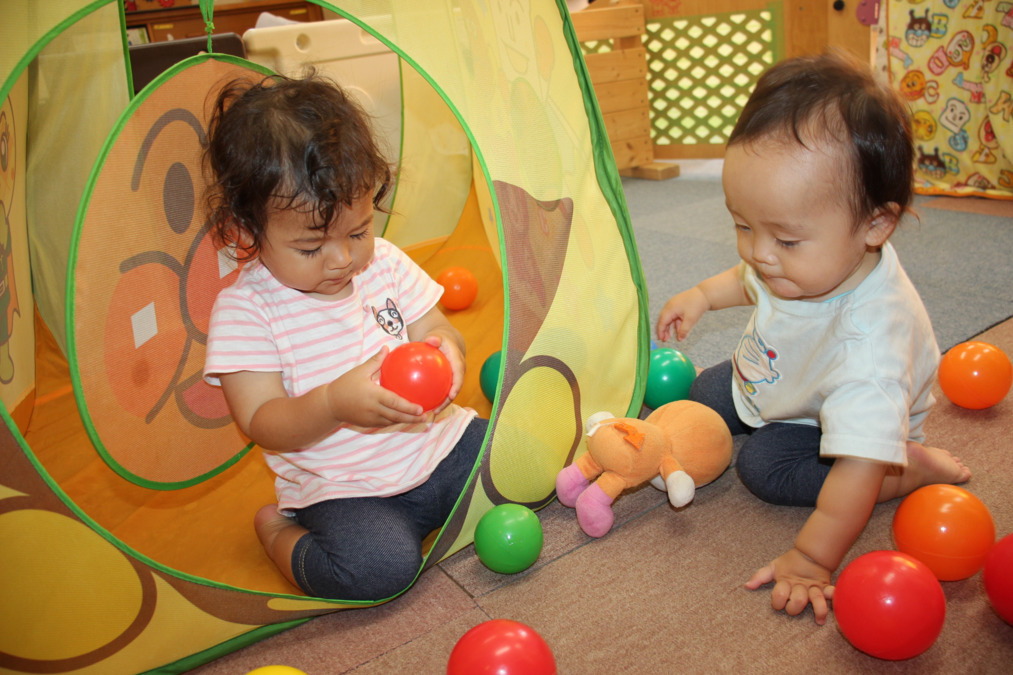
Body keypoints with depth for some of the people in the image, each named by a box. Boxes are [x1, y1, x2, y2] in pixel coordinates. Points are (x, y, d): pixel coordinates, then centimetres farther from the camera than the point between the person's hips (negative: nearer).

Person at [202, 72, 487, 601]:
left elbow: (435, 329, 6)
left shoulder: (384, 262, 1)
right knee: (377, 567, -29)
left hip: (439, 441, 5)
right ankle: (280, 532, 2)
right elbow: (262, 424, -16)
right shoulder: (243, 310, -12)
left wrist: (445, 350, -21)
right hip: (342, 487, -4)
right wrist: (334, 404, -36)